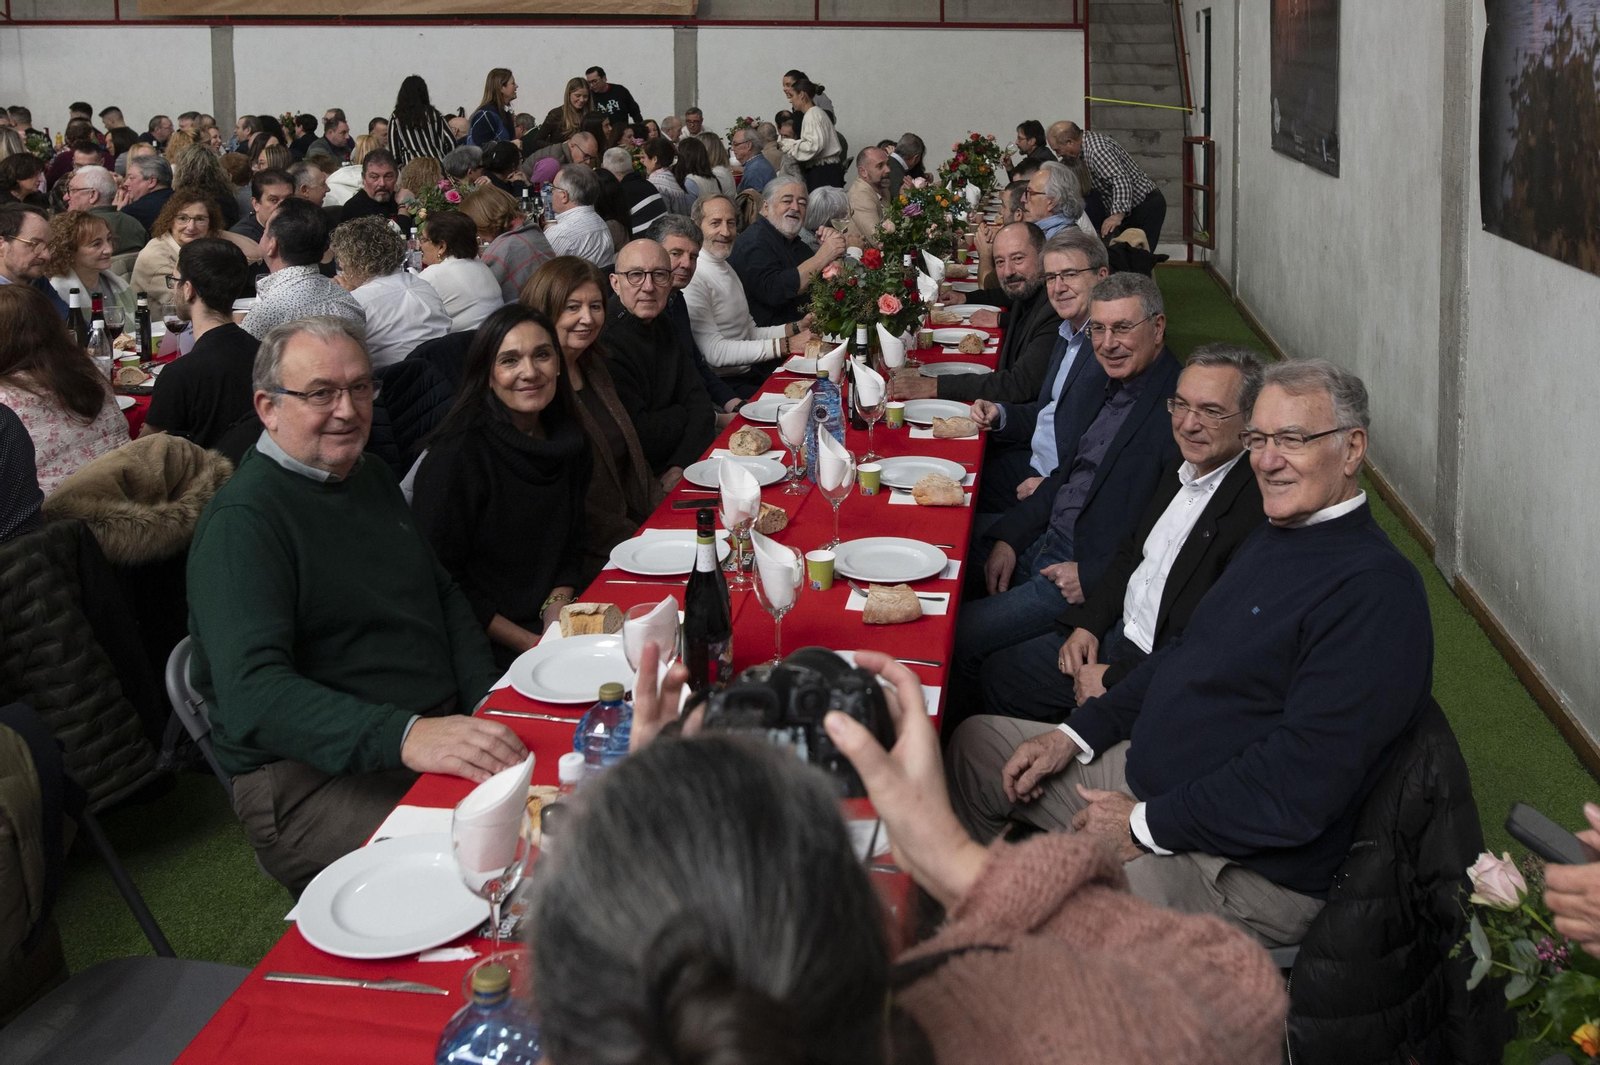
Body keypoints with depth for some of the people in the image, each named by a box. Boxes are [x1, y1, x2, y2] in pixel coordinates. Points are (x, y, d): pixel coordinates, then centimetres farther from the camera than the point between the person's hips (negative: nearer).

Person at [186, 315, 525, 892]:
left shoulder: (373, 481, 17)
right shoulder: (241, 520, -11)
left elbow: (444, 598, 26)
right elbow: (251, 694, -24)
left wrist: (489, 710, 7)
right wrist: (406, 737, -38)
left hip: (441, 732, 8)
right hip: (313, 774, -8)